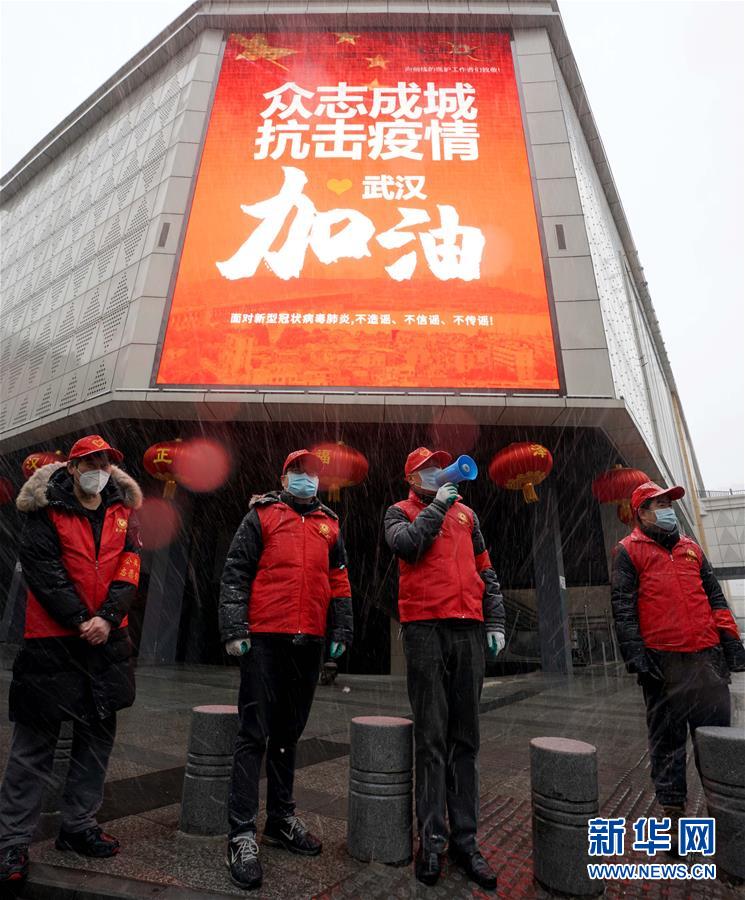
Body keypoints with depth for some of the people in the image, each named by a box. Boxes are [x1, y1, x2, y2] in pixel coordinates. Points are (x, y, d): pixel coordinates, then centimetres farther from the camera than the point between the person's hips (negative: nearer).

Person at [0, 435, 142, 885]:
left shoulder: (122, 512, 6)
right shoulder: (45, 513, -4)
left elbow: (128, 569, -1)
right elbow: (44, 572, -11)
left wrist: (107, 619, -13)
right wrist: (81, 621, -15)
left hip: (107, 642, 4)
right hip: (52, 643, -4)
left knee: (98, 737, 13)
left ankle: (79, 826, 30)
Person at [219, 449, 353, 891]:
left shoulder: (329, 524, 12)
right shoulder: (262, 515, 1)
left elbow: (339, 581, 14)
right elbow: (235, 573, -4)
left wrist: (342, 630, 8)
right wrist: (234, 629, -11)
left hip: (308, 643, 5)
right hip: (264, 639, -4)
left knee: (289, 734, 17)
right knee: (255, 735, 0)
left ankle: (282, 820, 32)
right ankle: (242, 834, 11)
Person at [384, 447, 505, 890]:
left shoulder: (466, 513, 19)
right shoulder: (400, 512, 9)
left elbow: (486, 571, 19)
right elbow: (407, 544, -14)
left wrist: (496, 621, 11)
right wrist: (438, 504, -8)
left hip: (469, 630, 4)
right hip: (425, 628, -4)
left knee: (465, 737, 8)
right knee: (431, 737, 1)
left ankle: (465, 839, 19)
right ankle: (432, 841, 13)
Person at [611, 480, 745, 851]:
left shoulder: (691, 547, 18)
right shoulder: (629, 551, 2)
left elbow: (714, 596, 19)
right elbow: (622, 606, -5)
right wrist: (635, 652, -11)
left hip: (706, 655, 5)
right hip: (662, 660, -4)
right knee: (667, 739, 6)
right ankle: (673, 812, 18)